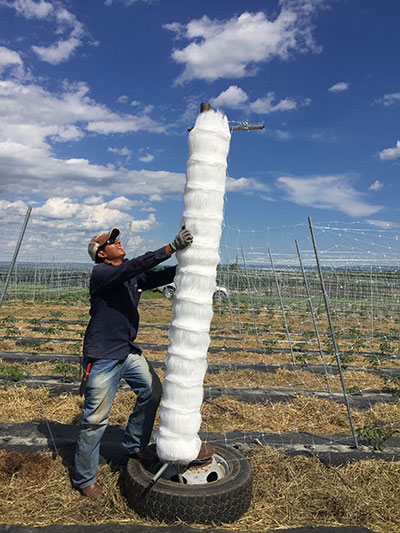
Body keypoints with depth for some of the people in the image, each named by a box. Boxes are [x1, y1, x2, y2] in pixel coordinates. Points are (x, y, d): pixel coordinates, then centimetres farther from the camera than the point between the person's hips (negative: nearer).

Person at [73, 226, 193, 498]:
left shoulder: (134, 276, 9)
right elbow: (135, 266, -29)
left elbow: (163, 276, 7)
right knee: (96, 418, 2)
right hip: (102, 356, -8)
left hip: (128, 351, 8)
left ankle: (134, 445, 34)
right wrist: (171, 247, -34)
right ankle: (84, 478, 23)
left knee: (152, 391, 13)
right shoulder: (101, 273, -14)